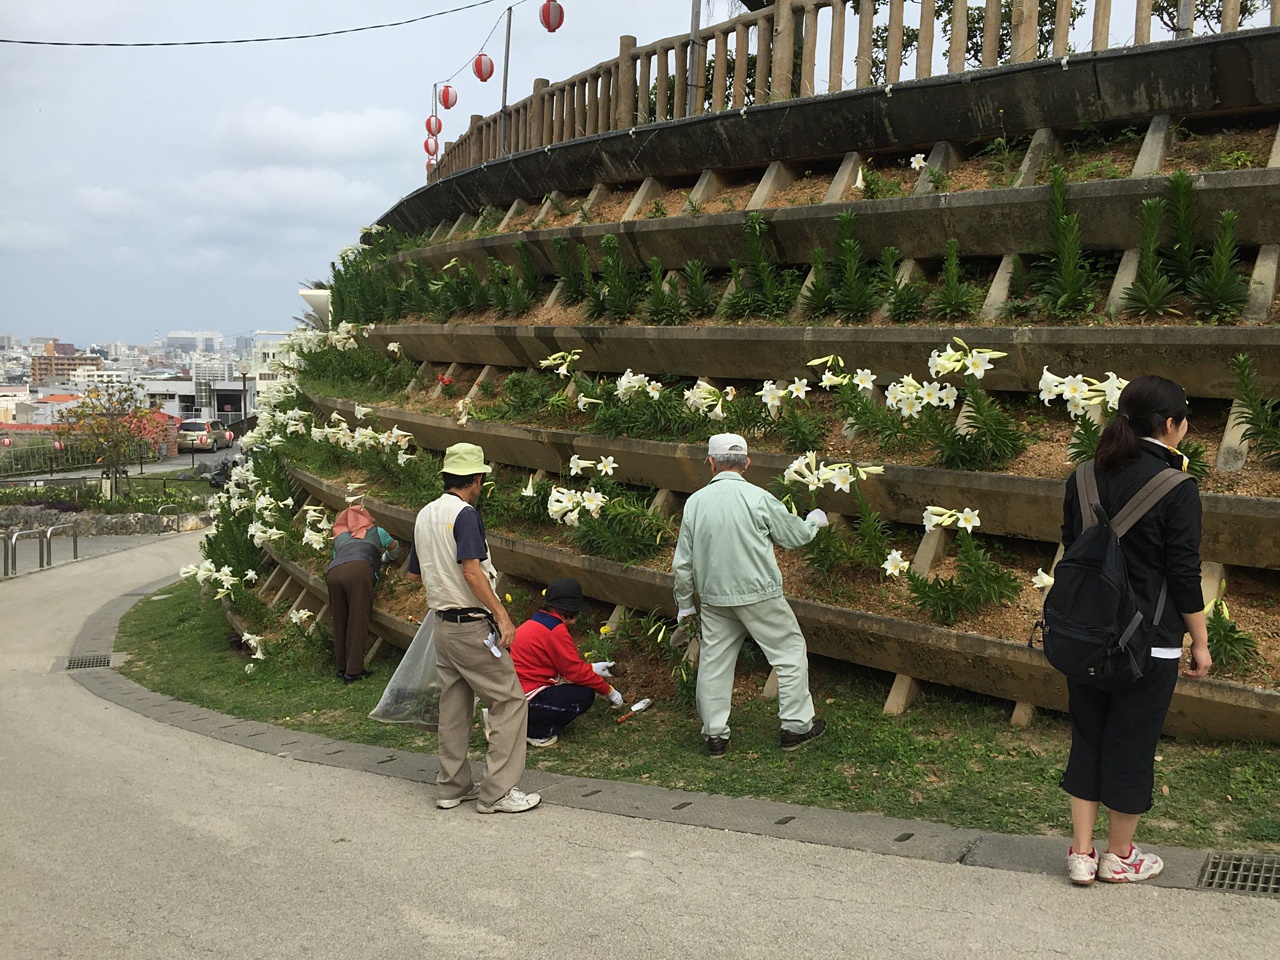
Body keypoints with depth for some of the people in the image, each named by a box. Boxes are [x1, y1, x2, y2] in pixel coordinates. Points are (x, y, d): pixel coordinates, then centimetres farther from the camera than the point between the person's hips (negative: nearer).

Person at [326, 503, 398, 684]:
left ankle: (342, 668, 20)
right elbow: (394, 548, 49)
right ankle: (353, 671, -1)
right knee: (357, 623, 1)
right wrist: (385, 557, 72)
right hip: (358, 570, -3)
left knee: (340, 623, 14)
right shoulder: (375, 531, 33)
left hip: (333, 572, 3)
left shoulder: (339, 537, 37)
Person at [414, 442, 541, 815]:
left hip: (443, 624, 9)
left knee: (454, 706, 15)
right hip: (472, 626, -9)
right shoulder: (465, 513, -15)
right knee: (510, 700, -2)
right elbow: (471, 572, -22)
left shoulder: (424, 515, 11)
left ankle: (451, 786, 21)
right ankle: (497, 791, -2)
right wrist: (503, 616, -22)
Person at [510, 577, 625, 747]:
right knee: (585, 694, -7)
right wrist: (608, 691, 1)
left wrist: (591, 668, 25)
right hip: (525, 700, -10)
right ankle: (536, 733, -5)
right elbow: (575, 671, -11)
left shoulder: (533, 623, 15)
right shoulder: (556, 630, -14)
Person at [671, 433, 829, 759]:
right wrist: (814, 520, 23)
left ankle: (715, 735, 17)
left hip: (714, 597, 4)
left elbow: (683, 563, 5)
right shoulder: (758, 498, -12)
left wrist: (684, 603, 18)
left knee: (714, 662, 12)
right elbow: (795, 535, 1)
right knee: (790, 652, 11)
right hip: (759, 594, -4)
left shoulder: (695, 502, -1)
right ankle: (797, 726, 16)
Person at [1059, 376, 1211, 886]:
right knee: (1132, 743, 10)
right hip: (1148, 642, -5)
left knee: (1087, 738, 16)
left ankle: (1081, 853, 20)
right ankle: (1119, 857, 26)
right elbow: (1184, 574, -12)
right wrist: (1200, 643, -1)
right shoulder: (1176, 489, -15)